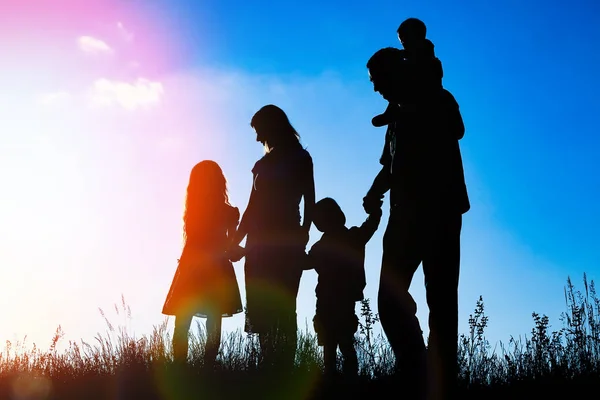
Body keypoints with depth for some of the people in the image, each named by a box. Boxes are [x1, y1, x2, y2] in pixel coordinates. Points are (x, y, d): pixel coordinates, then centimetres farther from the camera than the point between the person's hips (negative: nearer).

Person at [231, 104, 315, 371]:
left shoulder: (299, 158, 4)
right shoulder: (264, 163, 19)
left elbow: (309, 200, -4)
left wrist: (303, 232, -16)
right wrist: (237, 242, 16)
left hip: (286, 242, -6)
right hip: (261, 243, 6)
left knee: (282, 309, -11)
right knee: (261, 311, -2)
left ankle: (286, 367, -12)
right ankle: (270, 367, 0)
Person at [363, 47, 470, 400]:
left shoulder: (438, 102, 2)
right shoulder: (400, 117, 22)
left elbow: (452, 140, -15)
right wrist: (374, 194, 5)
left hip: (439, 216, -7)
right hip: (406, 218, 7)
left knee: (441, 302, -7)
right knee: (390, 300, -3)